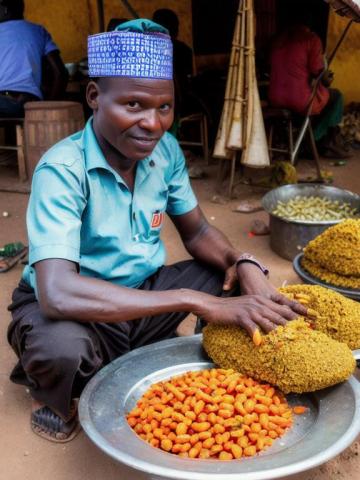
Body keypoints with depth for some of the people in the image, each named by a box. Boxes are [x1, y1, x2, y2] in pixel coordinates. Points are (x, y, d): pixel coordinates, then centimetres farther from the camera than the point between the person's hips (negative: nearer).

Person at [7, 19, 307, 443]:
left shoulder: (166, 149, -8)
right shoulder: (61, 170, -27)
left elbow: (197, 233, 3)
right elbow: (58, 294, -40)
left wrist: (243, 264, -21)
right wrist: (197, 302, -42)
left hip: (142, 294, 6)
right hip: (78, 312, -5)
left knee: (240, 276, -9)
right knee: (63, 347, -38)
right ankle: (51, 395, 1)